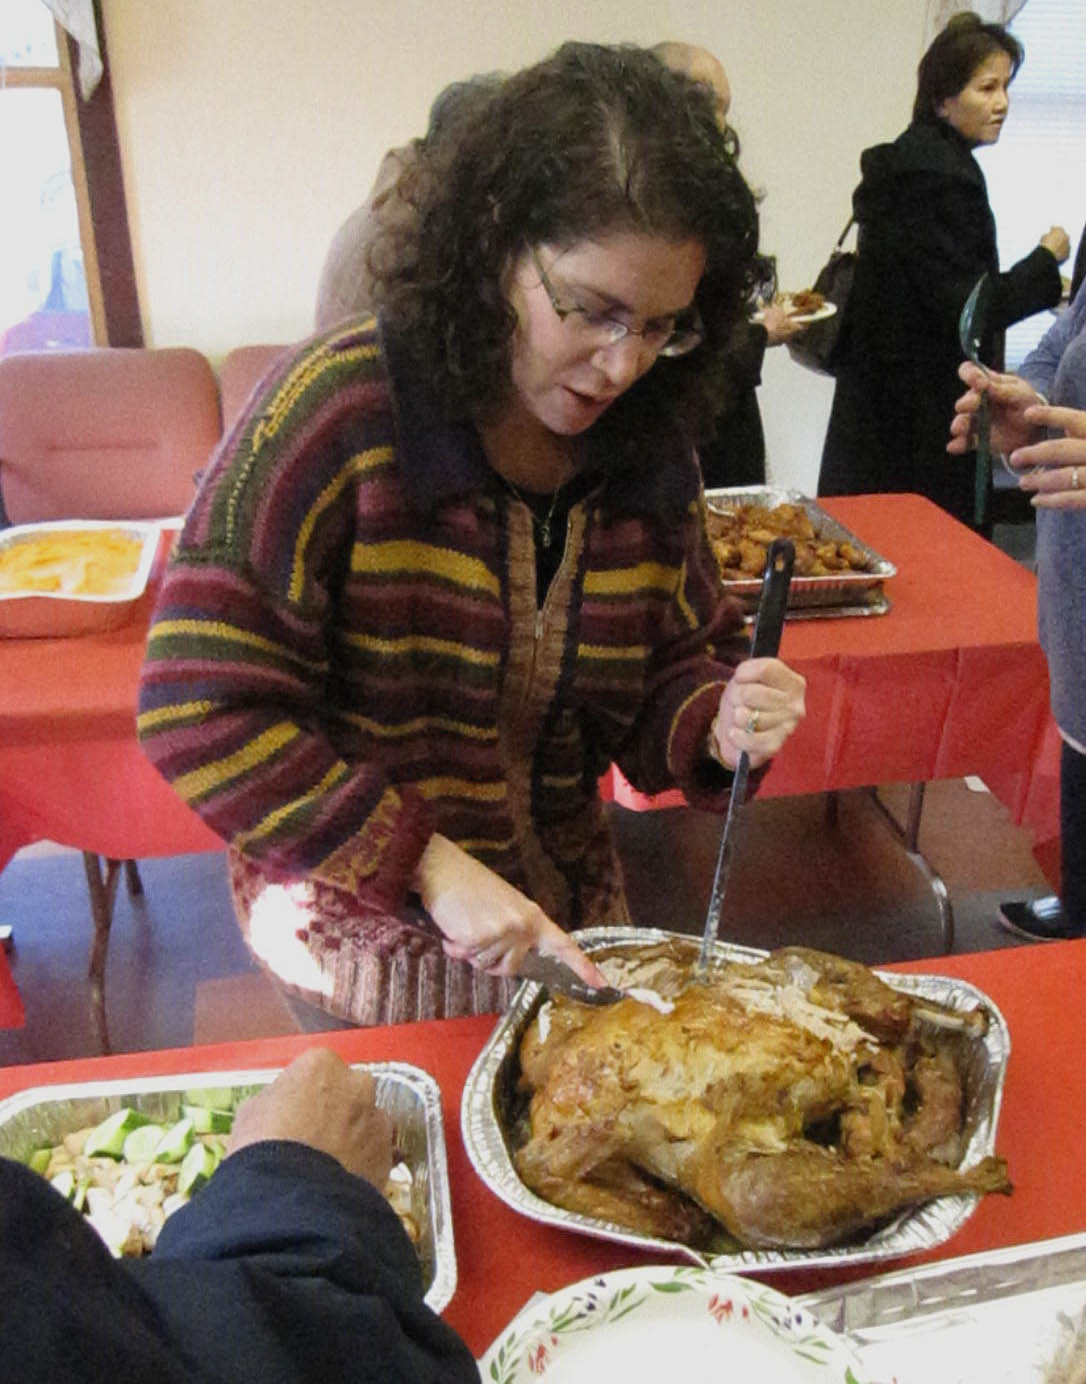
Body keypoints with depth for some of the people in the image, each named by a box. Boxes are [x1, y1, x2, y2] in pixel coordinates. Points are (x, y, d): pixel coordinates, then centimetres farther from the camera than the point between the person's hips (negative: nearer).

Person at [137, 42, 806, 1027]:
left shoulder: (647, 440, -7)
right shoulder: (341, 408, -23)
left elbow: (676, 663, 3)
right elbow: (200, 708, -25)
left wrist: (721, 723, -21)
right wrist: (429, 865, -29)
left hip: (562, 917, 5)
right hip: (360, 937, -4)